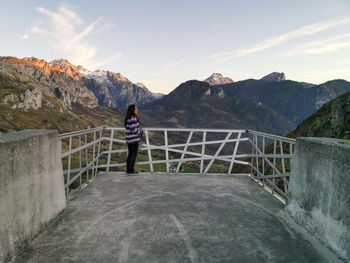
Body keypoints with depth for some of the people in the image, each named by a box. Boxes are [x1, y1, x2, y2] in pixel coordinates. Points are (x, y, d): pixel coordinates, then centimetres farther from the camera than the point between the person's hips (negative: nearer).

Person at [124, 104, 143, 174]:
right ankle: (131, 170, 7)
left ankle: (128, 170, 21)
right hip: (133, 139, -9)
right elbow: (133, 130, -23)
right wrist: (141, 131, -8)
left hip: (128, 139, 9)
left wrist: (139, 130, 14)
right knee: (134, 155, 1)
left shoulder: (128, 118, 10)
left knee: (130, 154, 15)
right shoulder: (133, 119, -19)